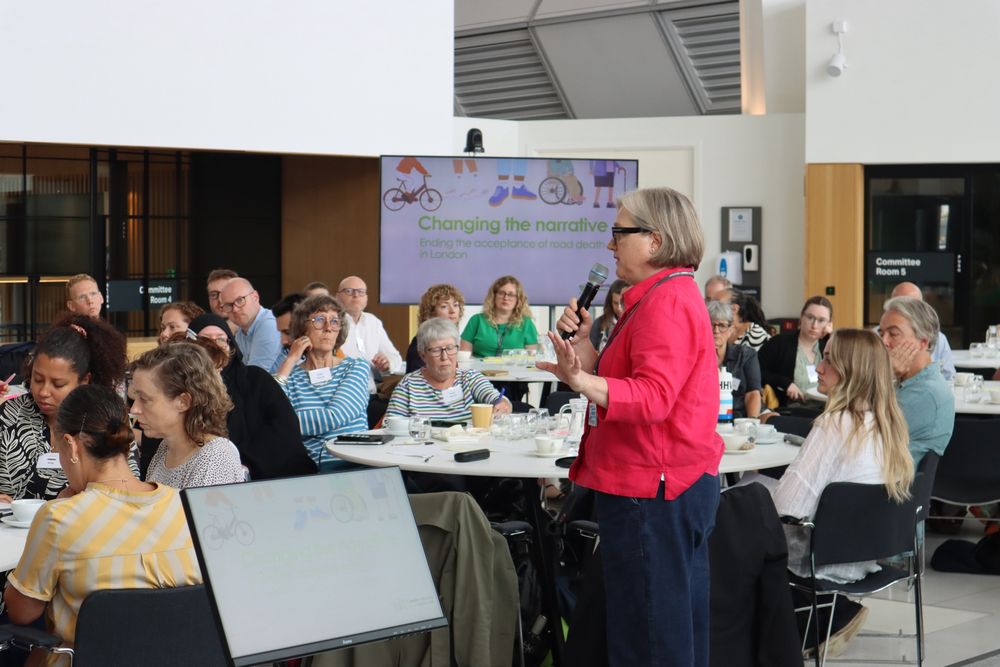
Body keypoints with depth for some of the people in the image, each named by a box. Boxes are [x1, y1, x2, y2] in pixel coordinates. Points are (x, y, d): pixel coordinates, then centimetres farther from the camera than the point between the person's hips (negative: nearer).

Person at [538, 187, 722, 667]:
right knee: (677, 626, 15)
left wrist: (581, 380, -39)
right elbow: (621, 383, 17)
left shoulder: (667, 303, -16)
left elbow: (652, 396, -28)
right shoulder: (664, 296, 18)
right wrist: (583, 342, 5)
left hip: (652, 488, -11)